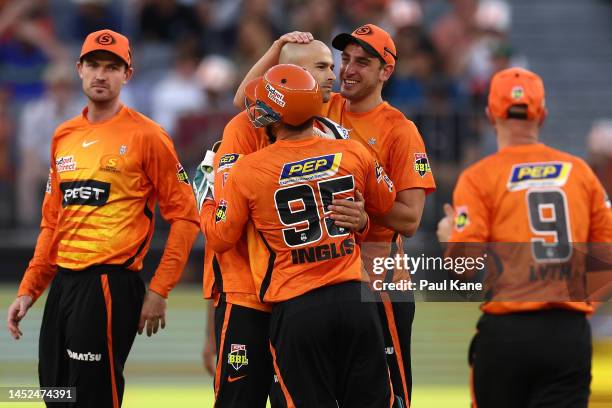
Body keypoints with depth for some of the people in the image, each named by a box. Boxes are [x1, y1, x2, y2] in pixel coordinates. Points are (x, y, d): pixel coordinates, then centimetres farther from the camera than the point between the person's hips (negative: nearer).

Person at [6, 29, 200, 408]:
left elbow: (185, 216, -6)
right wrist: (28, 290, 15)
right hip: (63, 284, 7)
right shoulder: (63, 137, 15)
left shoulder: (146, 135, -5)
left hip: (110, 286, -7)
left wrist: (159, 291, -11)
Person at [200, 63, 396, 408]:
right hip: (355, 299, 2)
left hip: (295, 310, -2)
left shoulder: (247, 171, -8)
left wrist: (206, 200, 23)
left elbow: (220, 238, 5)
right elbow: (386, 204, 19)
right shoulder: (354, 154, -1)